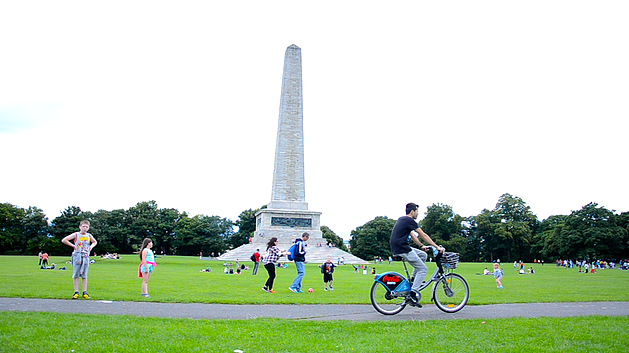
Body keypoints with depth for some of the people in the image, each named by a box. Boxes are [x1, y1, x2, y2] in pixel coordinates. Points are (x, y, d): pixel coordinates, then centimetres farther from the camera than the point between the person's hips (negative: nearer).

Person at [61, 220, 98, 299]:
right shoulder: (76, 235, -2)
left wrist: (91, 246, 7)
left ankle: (85, 292, 8)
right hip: (77, 256, -3)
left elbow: (95, 242, 27)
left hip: (86, 257, 3)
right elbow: (64, 240, -7)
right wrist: (73, 245, -10)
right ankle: (76, 292, 5)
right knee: (76, 275, -1)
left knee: (84, 275, 6)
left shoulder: (89, 235, 9)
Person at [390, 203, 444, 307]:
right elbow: (423, 236, -8)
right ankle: (413, 294, -10)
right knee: (423, 269, -5)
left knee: (423, 255, 18)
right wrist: (437, 247, -3)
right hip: (402, 249, -10)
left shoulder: (402, 219, 19)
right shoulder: (409, 220, -9)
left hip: (398, 247, 10)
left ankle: (413, 279, 17)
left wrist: (421, 246, 28)